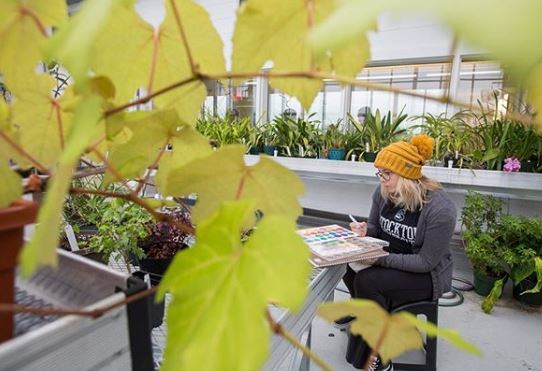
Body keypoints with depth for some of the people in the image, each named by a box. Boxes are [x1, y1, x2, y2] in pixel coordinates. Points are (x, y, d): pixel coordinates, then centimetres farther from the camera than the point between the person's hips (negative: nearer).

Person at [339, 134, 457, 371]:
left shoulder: (440, 209, -25)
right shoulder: (384, 192, -7)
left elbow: (426, 261, -22)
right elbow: (377, 228, 8)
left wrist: (381, 259, -31)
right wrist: (365, 230, -16)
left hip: (427, 274, -6)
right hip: (388, 259, 6)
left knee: (367, 281, -28)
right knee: (349, 265, -21)